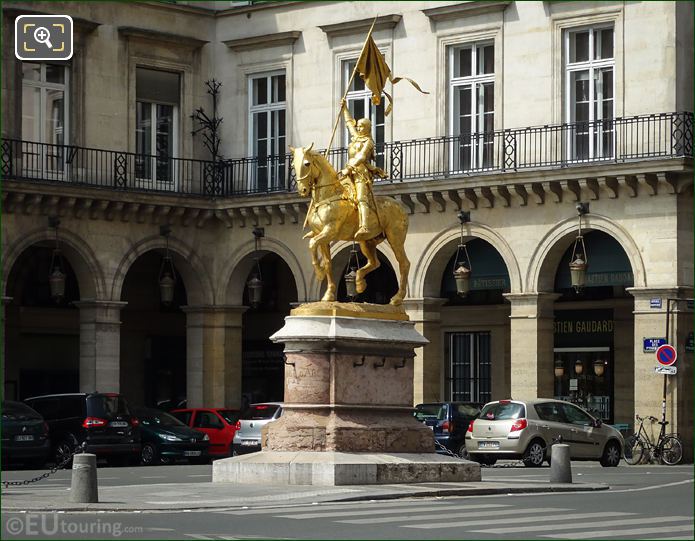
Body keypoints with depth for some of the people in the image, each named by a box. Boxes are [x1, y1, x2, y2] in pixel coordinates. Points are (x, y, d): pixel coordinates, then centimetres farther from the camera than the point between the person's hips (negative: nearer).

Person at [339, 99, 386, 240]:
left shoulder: (368, 141, 0)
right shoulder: (356, 137, 25)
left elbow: (361, 157, -15)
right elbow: (349, 122, 41)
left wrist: (348, 168, -23)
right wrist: (345, 108, 45)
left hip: (362, 173, -10)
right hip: (352, 173, 10)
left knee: (362, 199, -29)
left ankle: (364, 227, -50)